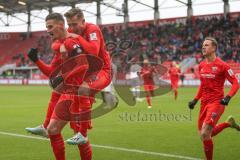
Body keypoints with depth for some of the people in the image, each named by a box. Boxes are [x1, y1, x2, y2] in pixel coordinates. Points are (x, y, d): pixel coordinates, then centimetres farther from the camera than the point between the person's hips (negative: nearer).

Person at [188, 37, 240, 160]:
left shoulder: (221, 65, -11)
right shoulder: (201, 65, 9)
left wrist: (228, 97, -23)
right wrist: (195, 100, 16)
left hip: (216, 102, -7)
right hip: (204, 103, 7)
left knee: (205, 135, -16)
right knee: (204, 134, 12)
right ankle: (229, 123, 32)